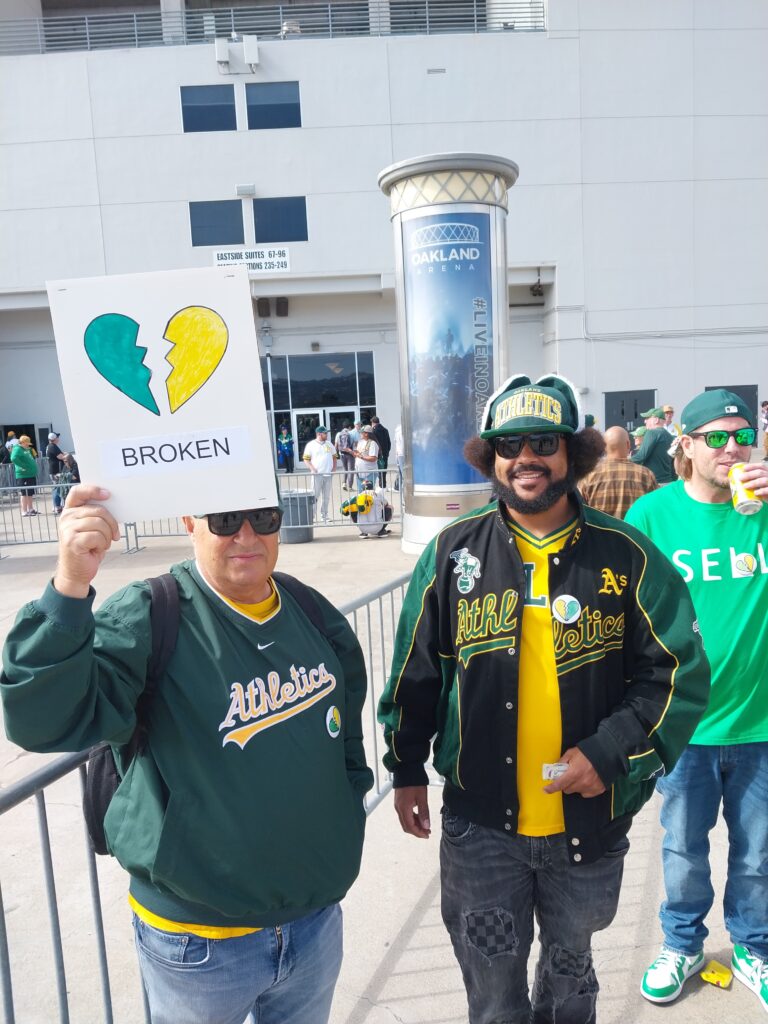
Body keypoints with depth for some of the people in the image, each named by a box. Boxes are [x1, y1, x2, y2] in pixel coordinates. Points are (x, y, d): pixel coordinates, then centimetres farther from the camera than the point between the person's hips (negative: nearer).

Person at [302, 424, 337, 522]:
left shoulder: (329, 444, 11)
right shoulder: (311, 444, -3)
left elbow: (334, 456, 20)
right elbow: (306, 458, -3)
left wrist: (334, 467, 7)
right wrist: (312, 469, -13)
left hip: (328, 474, 4)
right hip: (317, 474, -4)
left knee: (326, 496, 8)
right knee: (315, 495, -5)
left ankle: (325, 515, 16)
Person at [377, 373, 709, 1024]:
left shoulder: (626, 555, -9)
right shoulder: (452, 553, -7)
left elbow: (681, 672, -6)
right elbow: (416, 670, 1)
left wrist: (609, 754, -16)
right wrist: (407, 770, 5)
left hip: (590, 823, 1)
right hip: (480, 821, 0)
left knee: (570, 969, 27)